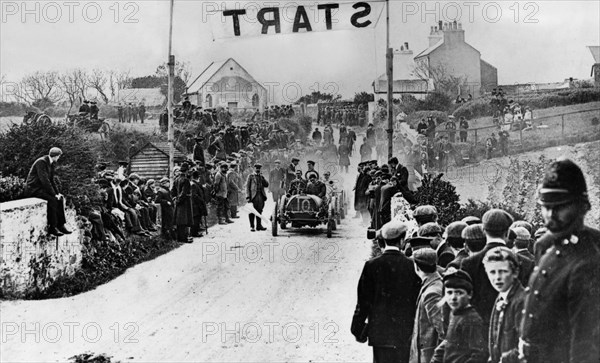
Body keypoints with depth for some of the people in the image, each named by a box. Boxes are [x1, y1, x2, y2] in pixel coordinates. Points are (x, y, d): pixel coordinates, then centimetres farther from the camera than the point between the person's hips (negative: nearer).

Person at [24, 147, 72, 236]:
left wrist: (58, 192, 4)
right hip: (33, 189, -9)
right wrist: (54, 194, -23)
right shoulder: (41, 162, -19)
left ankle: (61, 225, -5)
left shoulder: (51, 164, 10)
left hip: (42, 188, 9)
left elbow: (51, 180, 17)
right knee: (52, 200, -27)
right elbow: (44, 180, -25)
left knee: (61, 198, -6)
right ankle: (52, 227, -21)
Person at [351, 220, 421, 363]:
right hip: (405, 334, 1)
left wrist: (358, 330, 6)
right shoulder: (411, 266, -7)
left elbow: (364, 301, -4)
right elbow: (417, 301, -1)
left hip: (380, 333, 0)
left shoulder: (372, 265, -8)